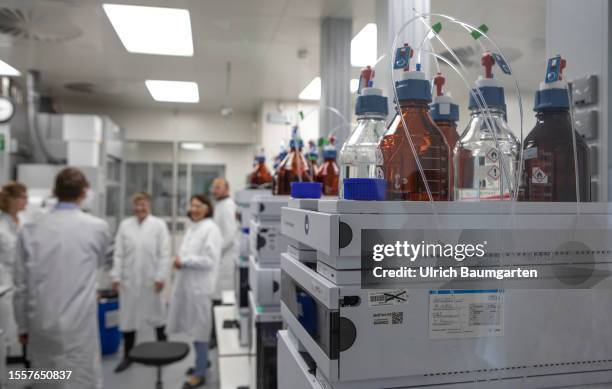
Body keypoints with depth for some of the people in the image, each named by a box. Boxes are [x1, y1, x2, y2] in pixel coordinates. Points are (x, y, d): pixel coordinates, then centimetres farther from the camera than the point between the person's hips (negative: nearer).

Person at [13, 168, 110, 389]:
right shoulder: (97, 227, -9)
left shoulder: (30, 230, -2)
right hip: (78, 326, -3)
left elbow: (21, 286, 3)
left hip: (41, 325, 4)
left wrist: (23, 325, 15)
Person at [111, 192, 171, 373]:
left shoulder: (159, 225, -4)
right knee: (127, 316, 7)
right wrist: (116, 276, -1)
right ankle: (127, 355, 21)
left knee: (157, 314, 13)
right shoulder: (125, 225, 3)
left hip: (151, 279, -2)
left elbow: (164, 253, -6)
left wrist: (161, 277, -10)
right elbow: (119, 253, 3)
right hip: (129, 279, 2)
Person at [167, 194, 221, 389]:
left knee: (200, 329, 1)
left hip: (200, 285, -8)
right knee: (194, 327, 17)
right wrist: (180, 260, 2)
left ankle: (200, 373, 12)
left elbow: (210, 260, -19)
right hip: (187, 283, 8)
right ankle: (202, 361, 34)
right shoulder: (192, 227, 13)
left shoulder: (210, 229, -13)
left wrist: (184, 261, -15)